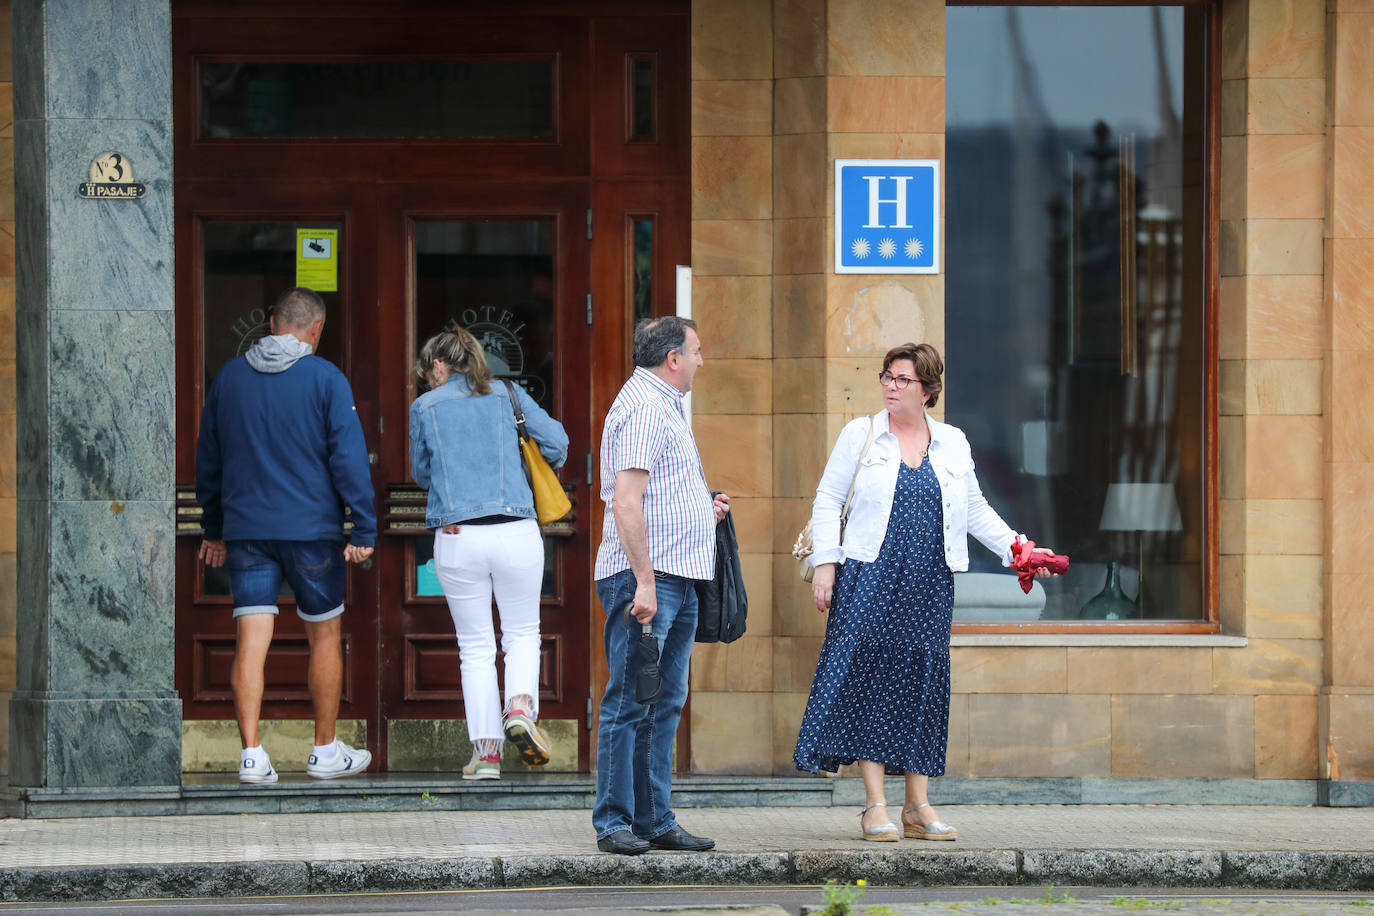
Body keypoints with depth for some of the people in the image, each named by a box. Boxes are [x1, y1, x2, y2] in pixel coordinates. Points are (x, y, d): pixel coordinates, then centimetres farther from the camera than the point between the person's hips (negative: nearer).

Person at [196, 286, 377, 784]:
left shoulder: (229, 376, 8)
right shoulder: (325, 379, -5)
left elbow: (207, 461, 15)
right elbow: (349, 458, -9)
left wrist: (214, 528, 23)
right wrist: (365, 528, -5)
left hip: (244, 529, 3)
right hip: (311, 528, -3)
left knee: (251, 641, -1)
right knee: (324, 636, 11)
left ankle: (251, 753, -11)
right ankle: (326, 751, 18)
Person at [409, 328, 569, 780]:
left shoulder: (425, 407, 6)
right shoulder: (508, 397, 8)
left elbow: (420, 472, 17)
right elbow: (556, 441, 2)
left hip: (456, 537, -1)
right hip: (516, 534, 1)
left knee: (476, 646, 8)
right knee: (522, 632, 16)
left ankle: (486, 749, 4)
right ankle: (520, 707, -10)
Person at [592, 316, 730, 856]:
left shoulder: (664, 406, 22)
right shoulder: (643, 407, -12)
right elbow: (627, 502, -20)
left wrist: (704, 511, 18)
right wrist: (644, 580, -23)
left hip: (676, 579, 11)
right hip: (644, 576, -11)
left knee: (664, 705, 11)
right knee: (630, 703, -8)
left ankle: (656, 821, 14)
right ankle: (614, 823, -7)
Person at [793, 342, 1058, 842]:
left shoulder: (952, 444, 12)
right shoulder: (861, 435, 5)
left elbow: (976, 510, 18)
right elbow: (827, 501, 4)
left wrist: (1017, 549, 7)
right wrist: (825, 562, -6)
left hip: (929, 584, 3)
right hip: (870, 577, -3)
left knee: (923, 682, 3)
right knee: (869, 676, -8)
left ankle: (918, 806, 9)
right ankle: (875, 805, -6)